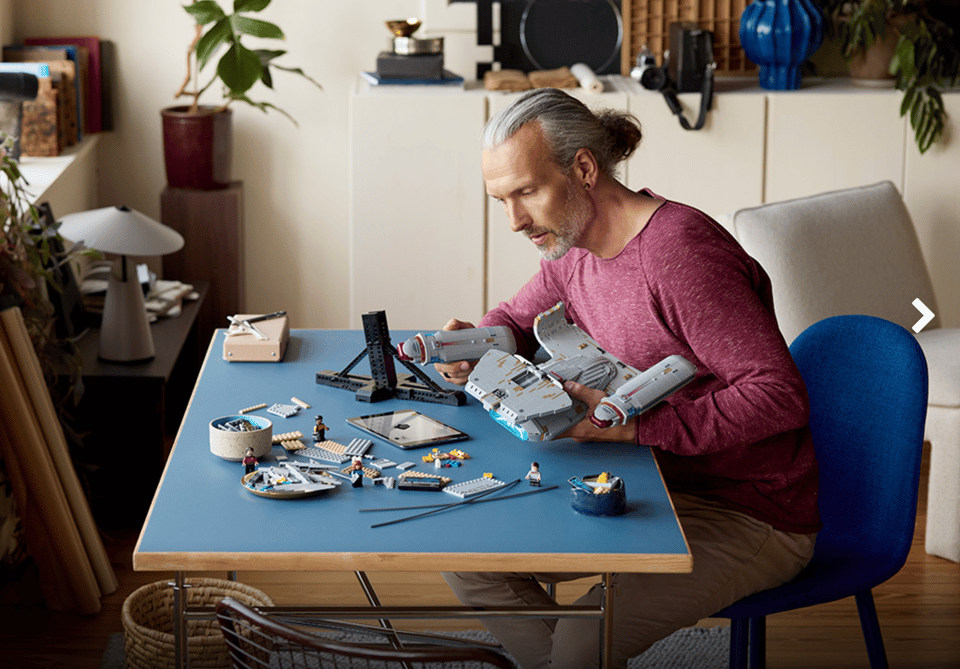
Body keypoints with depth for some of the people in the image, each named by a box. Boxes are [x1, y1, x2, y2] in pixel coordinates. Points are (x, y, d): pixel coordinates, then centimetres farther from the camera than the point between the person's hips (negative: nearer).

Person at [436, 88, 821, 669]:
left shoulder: (680, 252, -24)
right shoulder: (572, 245, 3)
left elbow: (781, 397, -28)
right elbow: (516, 318, 23)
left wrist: (633, 424, -30)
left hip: (750, 517, -8)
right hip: (652, 488, 8)